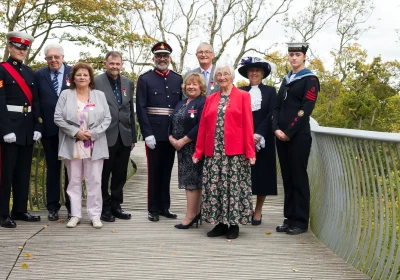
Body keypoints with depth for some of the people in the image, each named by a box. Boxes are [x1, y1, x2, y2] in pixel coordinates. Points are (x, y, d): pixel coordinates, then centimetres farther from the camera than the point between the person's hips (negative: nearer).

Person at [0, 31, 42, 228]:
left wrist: (37, 127, 4)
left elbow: (35, 102, 13)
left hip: (28, 128, 7)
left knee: (24, 171, 11)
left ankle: (20, 210, 20)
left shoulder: (29, 72, 15)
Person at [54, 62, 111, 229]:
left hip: (94, 145, 0)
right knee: (74, 181, 4)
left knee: (94, 181, 0)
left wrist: (93, 133, -11)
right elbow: (58, 117, -2)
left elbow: (107, 118, 2)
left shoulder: (99, 95, 8)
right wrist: (75, 132, -12)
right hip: (72, 145, 0)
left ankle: (95, 215, 6)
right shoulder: (65, 95, 5)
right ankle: (75, 215, 11)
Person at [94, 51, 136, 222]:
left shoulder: (128, 83, 11)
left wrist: (133, 137, 11)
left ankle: (116, 206, 23)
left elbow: (131, 111, 13)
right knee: (103, 175, 5)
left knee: (120, 175, 11)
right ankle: (104, 208, 17)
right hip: (105, 136, -4)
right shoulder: (96, 82, -4)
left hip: (124, 137, 5)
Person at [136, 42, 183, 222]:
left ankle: (165, 207, 20)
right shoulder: (145, 79, 0)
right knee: (154, 171, 2)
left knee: (167, 171, 11)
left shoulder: (178, 79, 10)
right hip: (154, 134, -3)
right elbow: (141, 109, -6)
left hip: (172, 133, 4)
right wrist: (147, 134, -14)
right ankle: (153, 209, 11)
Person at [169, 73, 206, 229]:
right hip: (181, 148, 8)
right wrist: (172, 139, -4)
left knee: (192, 181, -5)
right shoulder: (181, 104, 17)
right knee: (190, 181, 11)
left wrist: (183, 141, -18)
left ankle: (190, 217, -1)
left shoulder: (203, 103, -11)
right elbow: (172, 122, 14)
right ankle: (196, 213, 18)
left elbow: (200, 126, -21)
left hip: (194, 148, -8)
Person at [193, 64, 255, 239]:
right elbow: (203, 126, 12)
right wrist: (198, 152, 7)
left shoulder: (243, 96, 4)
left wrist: (250, 151, -10)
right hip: (213, 152, 4)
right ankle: (221, 223, 13)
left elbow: (248, 125, -3)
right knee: (214, 187, 4)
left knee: (234, 186, 0)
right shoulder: (210, 99, 14)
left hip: (235, 152, -4)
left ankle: (234, 224, 10)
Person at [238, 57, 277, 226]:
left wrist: (258, 134, -14)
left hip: (263, 139, 0)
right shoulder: (240, 92, 9)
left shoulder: (270, 91, 6)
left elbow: (271, 115, -3)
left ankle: (258, 211, 11)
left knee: (262, 174, 2)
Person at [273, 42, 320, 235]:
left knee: (298, 177, -2)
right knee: (287, 177, 9)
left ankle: (300, 221, 5)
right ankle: (289, 218, 17)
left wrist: (289, 132, -14)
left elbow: (305, 110, -12)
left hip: (299, 136, -6)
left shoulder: (310, 79, -3)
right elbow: (278, 106, 12)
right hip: (281, 136, 6)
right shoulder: (286, 80, 16)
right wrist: (276, 129, -4)